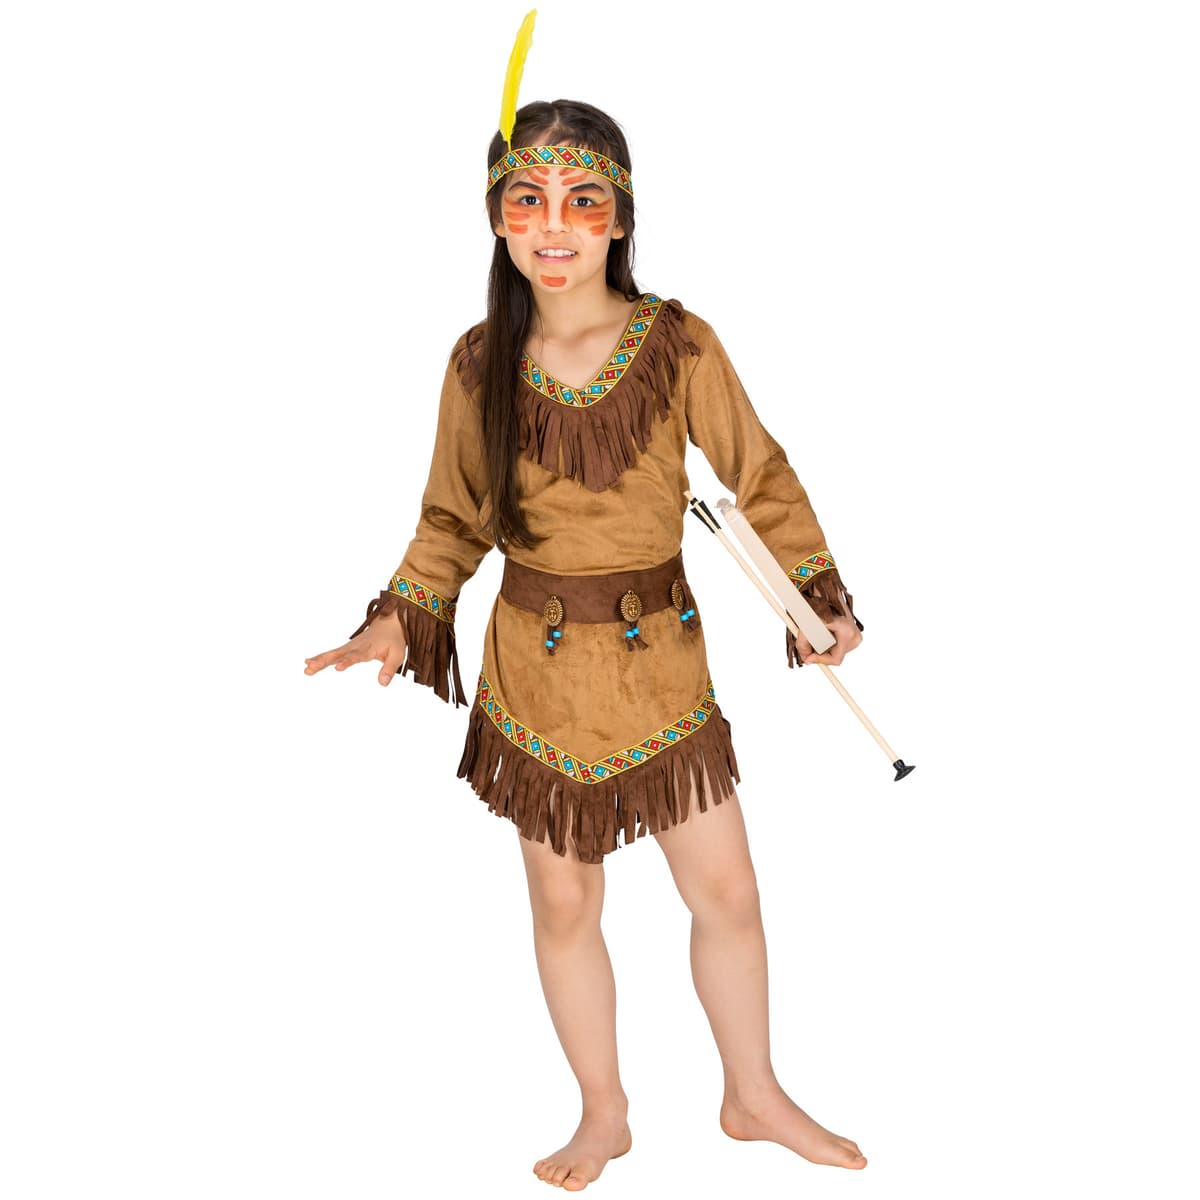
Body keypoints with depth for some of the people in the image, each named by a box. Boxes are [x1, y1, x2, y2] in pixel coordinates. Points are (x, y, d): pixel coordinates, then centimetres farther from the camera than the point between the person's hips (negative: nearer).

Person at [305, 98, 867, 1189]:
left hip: (663, 660, 0)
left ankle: (754, 1096, 34)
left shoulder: (676, 343, -10)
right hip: (538, 671, 1)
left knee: (726, 893, 9)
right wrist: (399, 619, -8)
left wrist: (818, 599, -3)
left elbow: (760, 476, 0)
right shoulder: (482, 362, -5)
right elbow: (455, 518, 5)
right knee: (564, 905, 12)